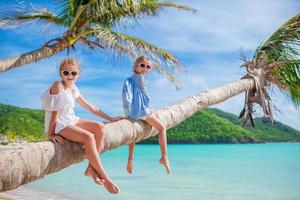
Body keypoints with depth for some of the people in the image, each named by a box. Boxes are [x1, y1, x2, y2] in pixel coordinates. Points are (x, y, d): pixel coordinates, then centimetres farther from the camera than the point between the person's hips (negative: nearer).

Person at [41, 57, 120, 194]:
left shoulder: (73, 89, 12)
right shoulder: (58, 86, -11)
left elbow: (90, 107, 18)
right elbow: (55, 112, -17)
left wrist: (109, 118, 20)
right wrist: (51, 134, -19)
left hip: (72, 121, 8)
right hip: (59, 125, -8)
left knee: (99, 127, -12)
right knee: (88, 137, -27)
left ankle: (91, 168, -10)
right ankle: (104, 177, -19)